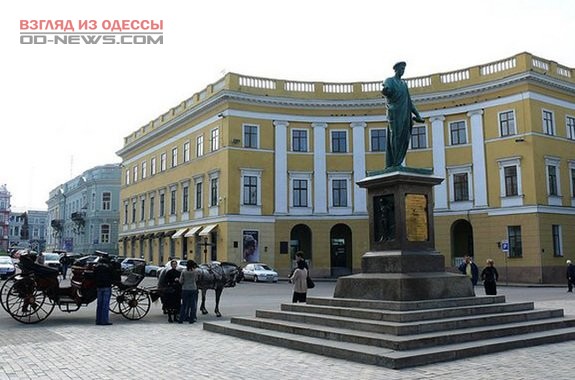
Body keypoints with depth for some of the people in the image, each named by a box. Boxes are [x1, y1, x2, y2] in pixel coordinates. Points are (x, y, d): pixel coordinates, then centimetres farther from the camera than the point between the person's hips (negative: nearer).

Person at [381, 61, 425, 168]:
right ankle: (394, 164, -12)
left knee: (404, 138, 0)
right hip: (395, 113, -7)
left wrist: (417, 114, 21)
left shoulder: (404, 83, 23)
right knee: (395, 137, -12)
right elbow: (387, 92, -19)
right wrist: (384, 91, -44)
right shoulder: (389, 81, 3)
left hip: (405, 114, 7)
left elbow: (409, 101, 24)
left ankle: (396, 163, 1)